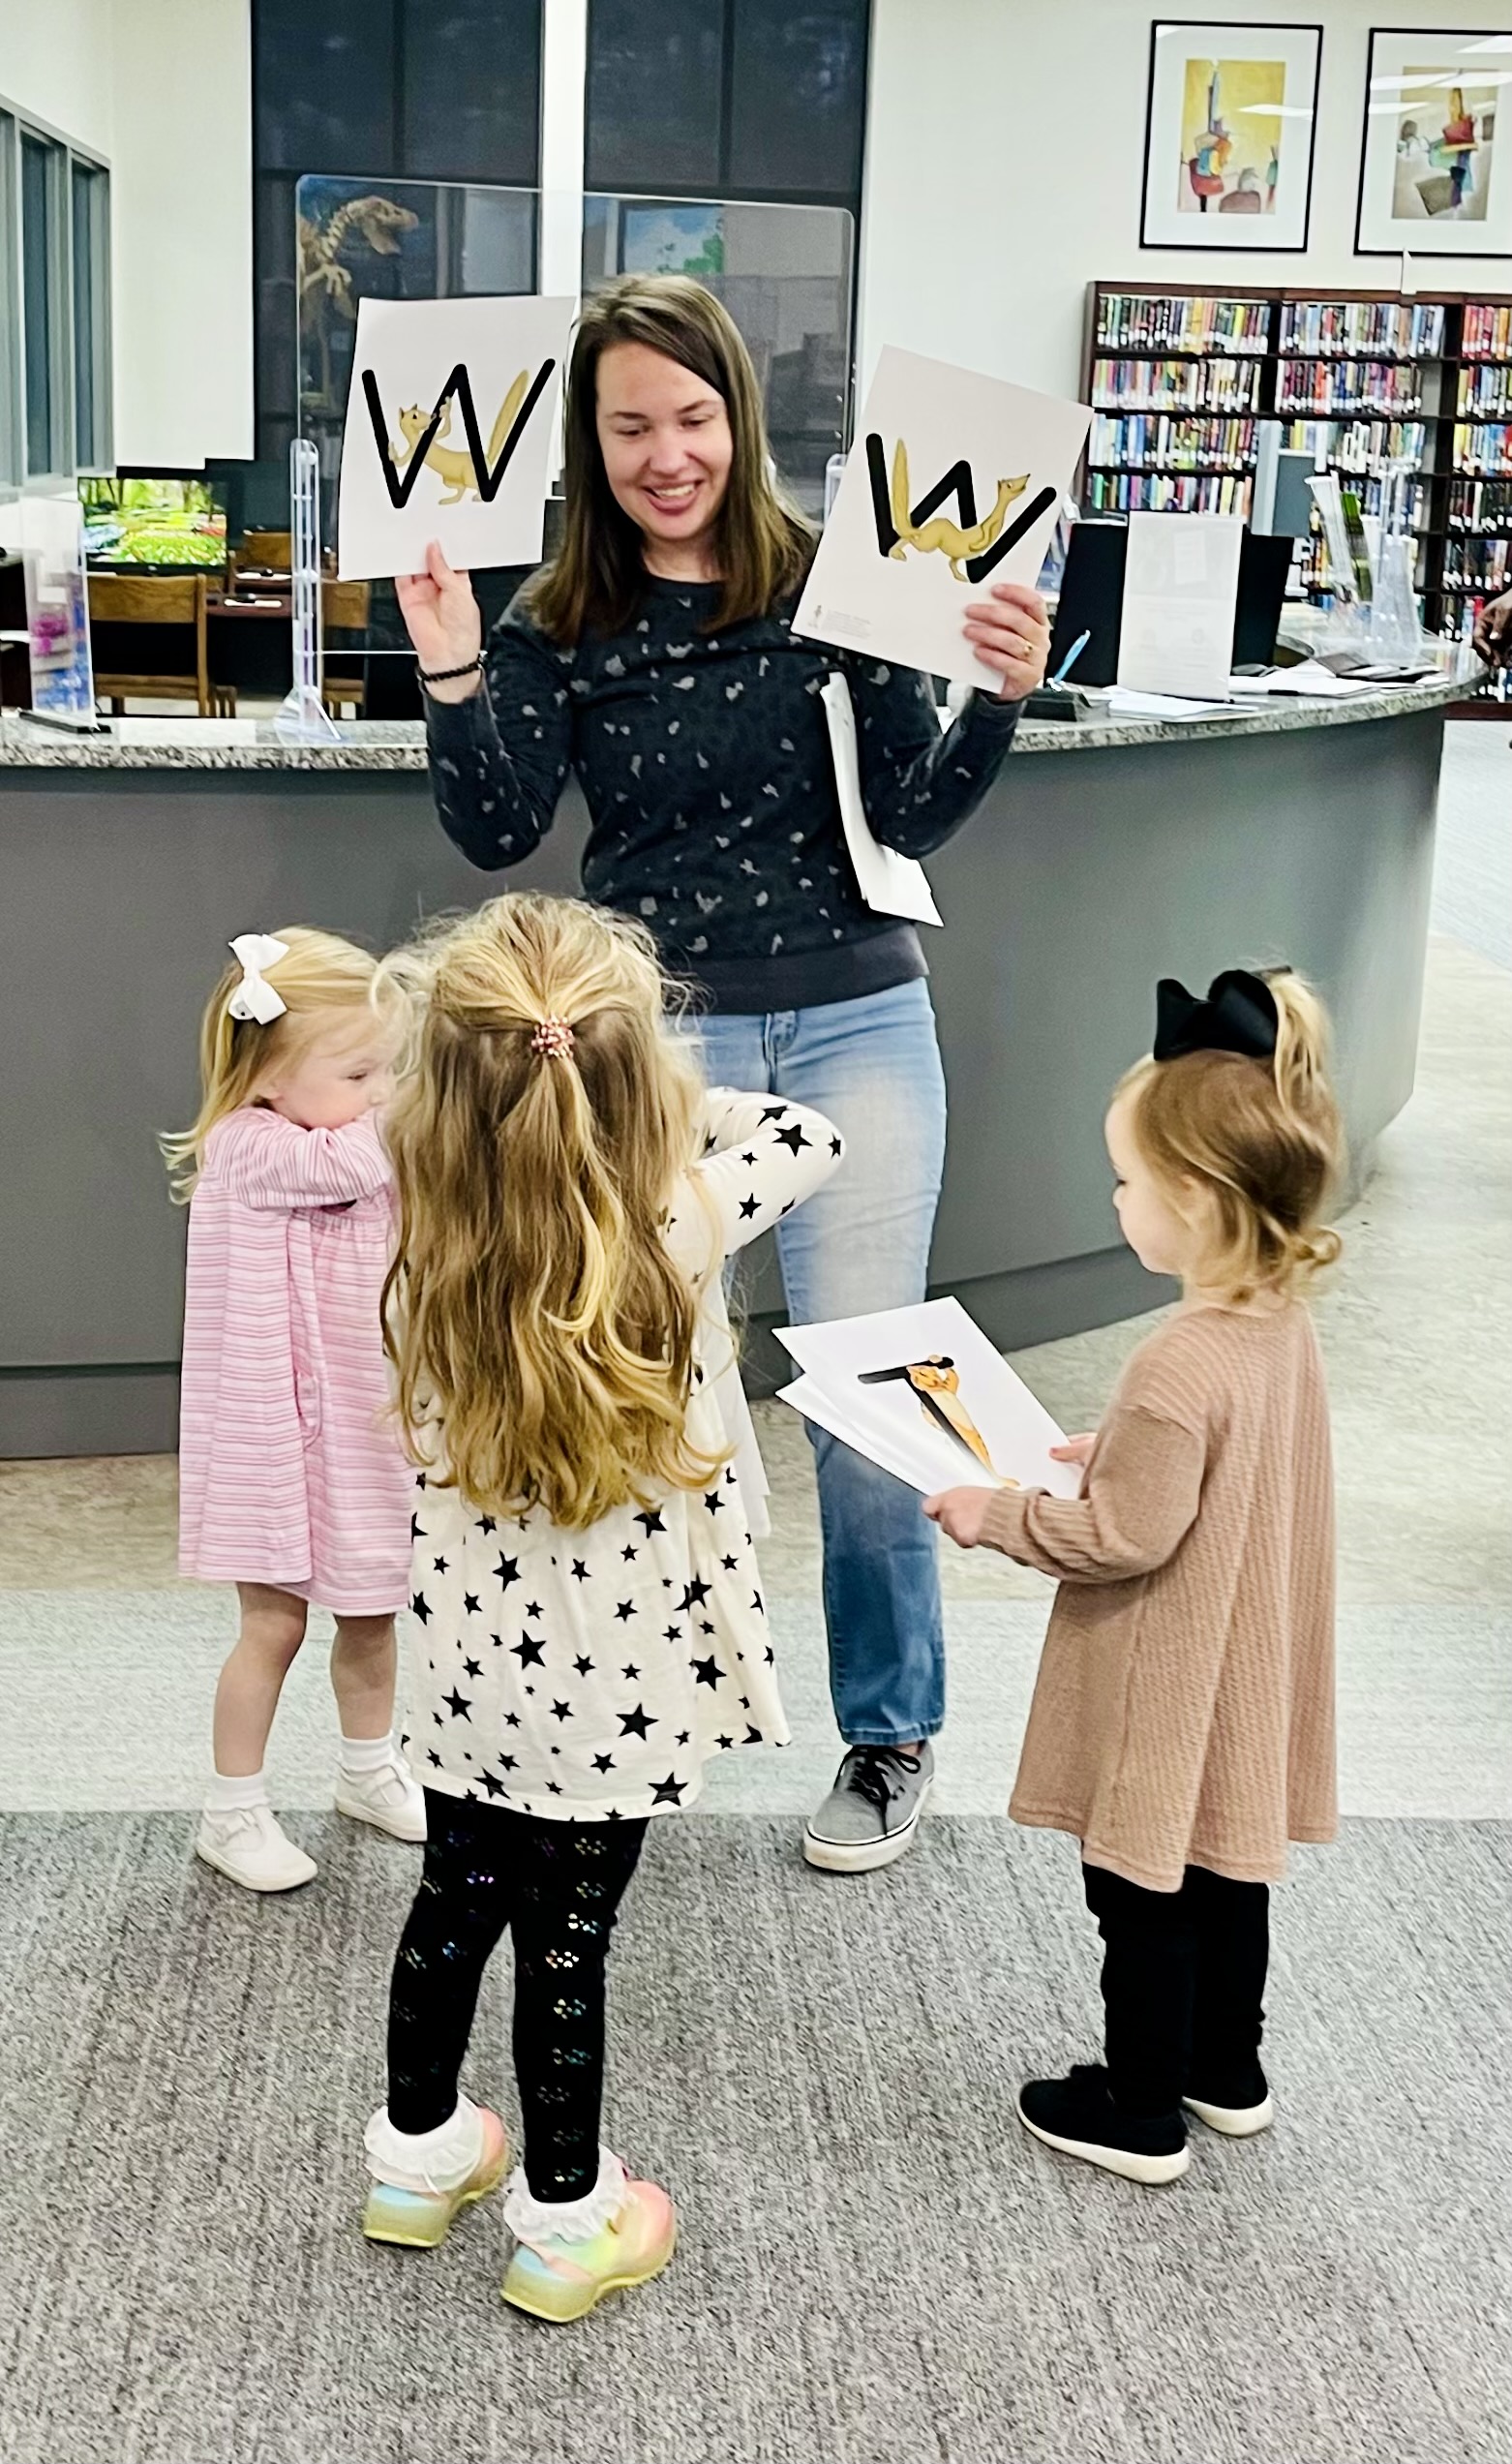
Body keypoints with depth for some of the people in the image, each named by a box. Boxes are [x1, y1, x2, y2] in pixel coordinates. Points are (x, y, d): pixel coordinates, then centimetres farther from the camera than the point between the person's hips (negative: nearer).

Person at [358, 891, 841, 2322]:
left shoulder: (425, 1244, -17)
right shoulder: (679, 1226, -23)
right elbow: (806, 1138, -5)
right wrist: (663, 1098, 3)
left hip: (469, 1655, 3)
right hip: (614, 1674, -3)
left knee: (456, 1898, 23)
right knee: (565, 1941, 11)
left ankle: (418, 2155, 44)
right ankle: (564, 2222, 29)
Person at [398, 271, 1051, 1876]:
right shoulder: (560, 624, 0)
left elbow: (912, 820, -3)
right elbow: (498, 833, -6)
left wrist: (998, 700, -19)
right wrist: (451, 681, -19)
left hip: (852, 1031, -1)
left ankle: (891, 1732, 21)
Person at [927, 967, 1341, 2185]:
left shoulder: (1179, 1370, -30)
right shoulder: (1284, 1328, -3)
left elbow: (1123, 1536, -24)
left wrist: (998, 1516, -13)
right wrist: (1116, 1453, 9)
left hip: (1168, 1704, -8)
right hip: (1242, 1693, 8)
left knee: (1145, 1900, 9)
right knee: (1225, 1877, 23)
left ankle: (1141, 2114, 25)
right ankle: (1228, 2069, 40)